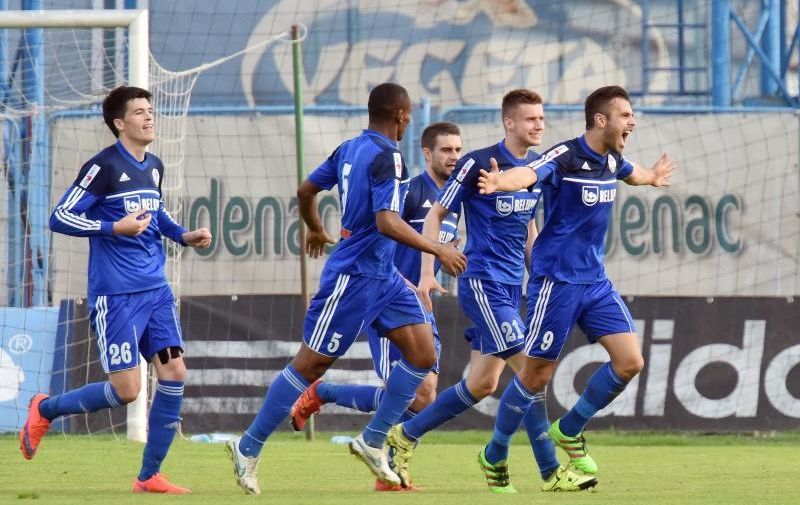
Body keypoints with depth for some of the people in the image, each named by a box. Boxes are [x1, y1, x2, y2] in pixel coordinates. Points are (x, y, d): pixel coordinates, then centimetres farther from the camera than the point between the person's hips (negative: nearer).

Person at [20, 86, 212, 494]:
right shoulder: (104, 166, -12)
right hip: (115, 295, -7)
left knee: (174, 373, -4)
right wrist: (114, 227, -21)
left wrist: (183, 235, 13)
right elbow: (60, 218, -13)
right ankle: (45, 409, 17)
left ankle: (149, 476, 5)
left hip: (155, 290, 7)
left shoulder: (154, 167, 11)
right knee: (126, 390, -9)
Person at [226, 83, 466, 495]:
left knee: (423, 353, 4)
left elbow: (306, 190, 19)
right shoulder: (387, 158, -19)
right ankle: (248, 448, 9)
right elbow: (387, 224, -29)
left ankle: (373, 441, 10)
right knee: (311, 364, -1)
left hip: (382, 276, 10)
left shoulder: (349, 149, 8)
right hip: (353, 276, -10)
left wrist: (316, 230, 37)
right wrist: (438, 250, -22)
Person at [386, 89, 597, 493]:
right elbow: (436, 215, -6)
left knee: (482, 384, 9)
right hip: (482, 282, -8)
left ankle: (404, 436, 24)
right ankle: (549, 471, -10)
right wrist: (428, 271, -11)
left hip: (511, 286, 8)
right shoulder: (478, 164, -12)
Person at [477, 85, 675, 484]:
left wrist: (651, 177, 54)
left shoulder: (612, 160, 6)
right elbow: (528, 174, -40)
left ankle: (568, 431, 16)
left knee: (630, 361, -3)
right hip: (556, 282, -7)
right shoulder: (565, 157, -18)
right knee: (537, 374, -1)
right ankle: (495, 456, 17)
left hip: (595, 282, 7)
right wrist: (500, 181, -62)